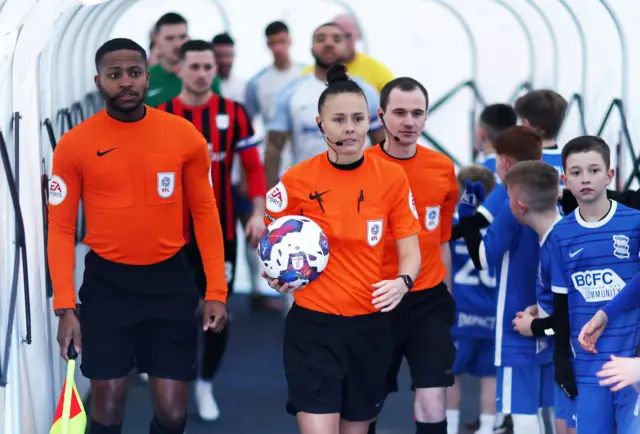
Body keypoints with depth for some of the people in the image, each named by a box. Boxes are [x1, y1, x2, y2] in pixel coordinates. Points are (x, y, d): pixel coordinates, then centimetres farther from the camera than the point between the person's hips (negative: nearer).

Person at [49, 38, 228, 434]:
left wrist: (216, 291, -1)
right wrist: (65, 306, -9)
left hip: (170, 280, 1)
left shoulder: (185, 136, -3)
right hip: (107, 283, -1)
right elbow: (61, 227, -2)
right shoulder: (75, 145, -6)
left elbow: (205, 213, 4)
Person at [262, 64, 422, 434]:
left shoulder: (391, 177, -2)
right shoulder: (298, 180, -6)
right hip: (313, 325, -2)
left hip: (370, 326, 3)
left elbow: (410, 252, 2)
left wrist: (402, 282, -18)